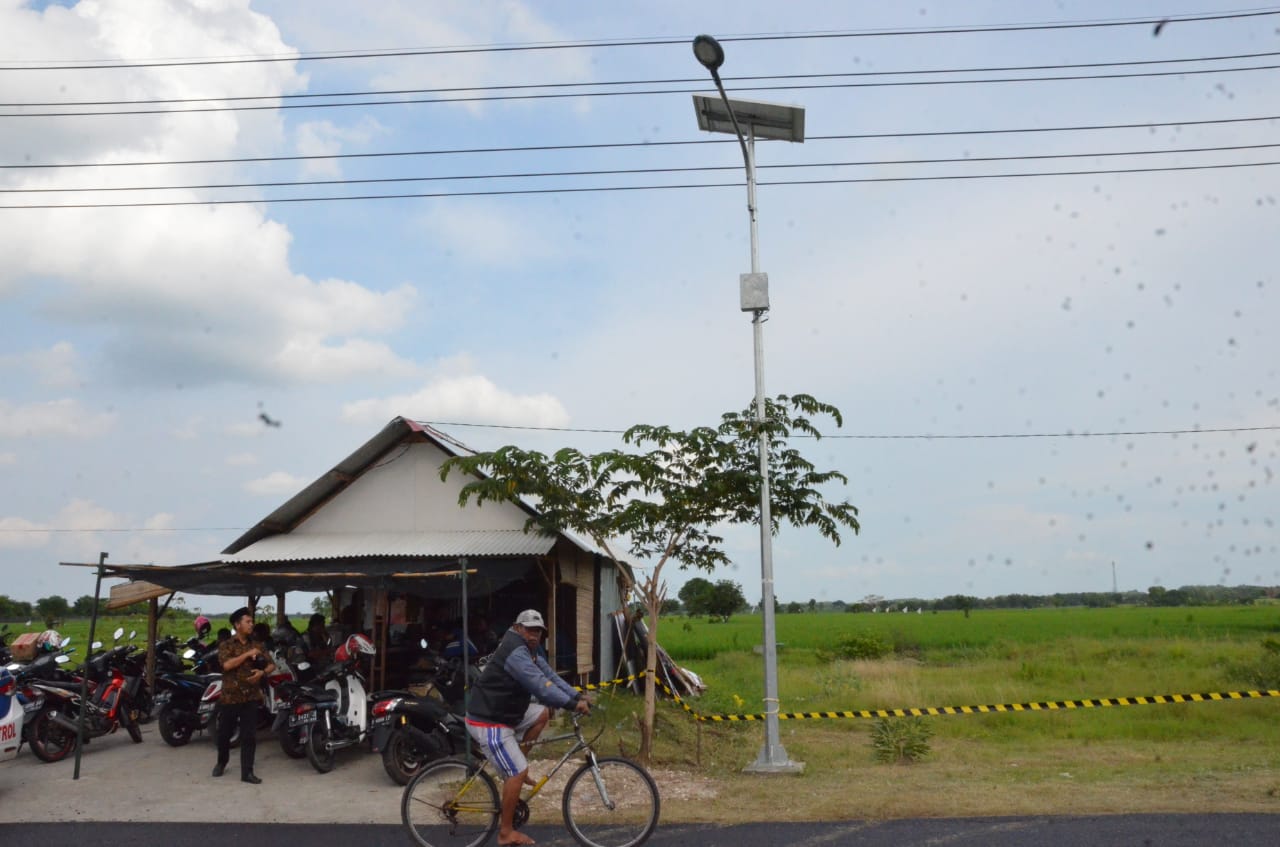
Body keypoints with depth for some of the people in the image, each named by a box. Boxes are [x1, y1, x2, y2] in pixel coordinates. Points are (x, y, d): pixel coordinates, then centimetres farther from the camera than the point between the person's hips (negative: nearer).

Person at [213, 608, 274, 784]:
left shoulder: (257, 646, 10)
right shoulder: (226, 645, -1)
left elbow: (271, 665, 11)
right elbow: (227, 665, -19)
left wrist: (262, 672, -9)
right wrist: (247, 654, -16)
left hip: (251, 697, 2)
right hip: (229, 697, -2)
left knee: (249, 736, -2)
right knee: (224, 734, 11)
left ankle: (247, 772, 2)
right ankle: (221, 762, 38)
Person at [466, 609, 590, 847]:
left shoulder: (527, 651, 11)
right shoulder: (515, 652, -23)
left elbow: (549, 675, 6)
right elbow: (541, 685, -30)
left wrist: (577, 696, -2)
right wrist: (573, 704, -29)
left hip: (502, 713, 10)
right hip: (488, 723, -10)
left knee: (543, 713, 13)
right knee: (517, 773, -8)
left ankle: (513, 767, 16)